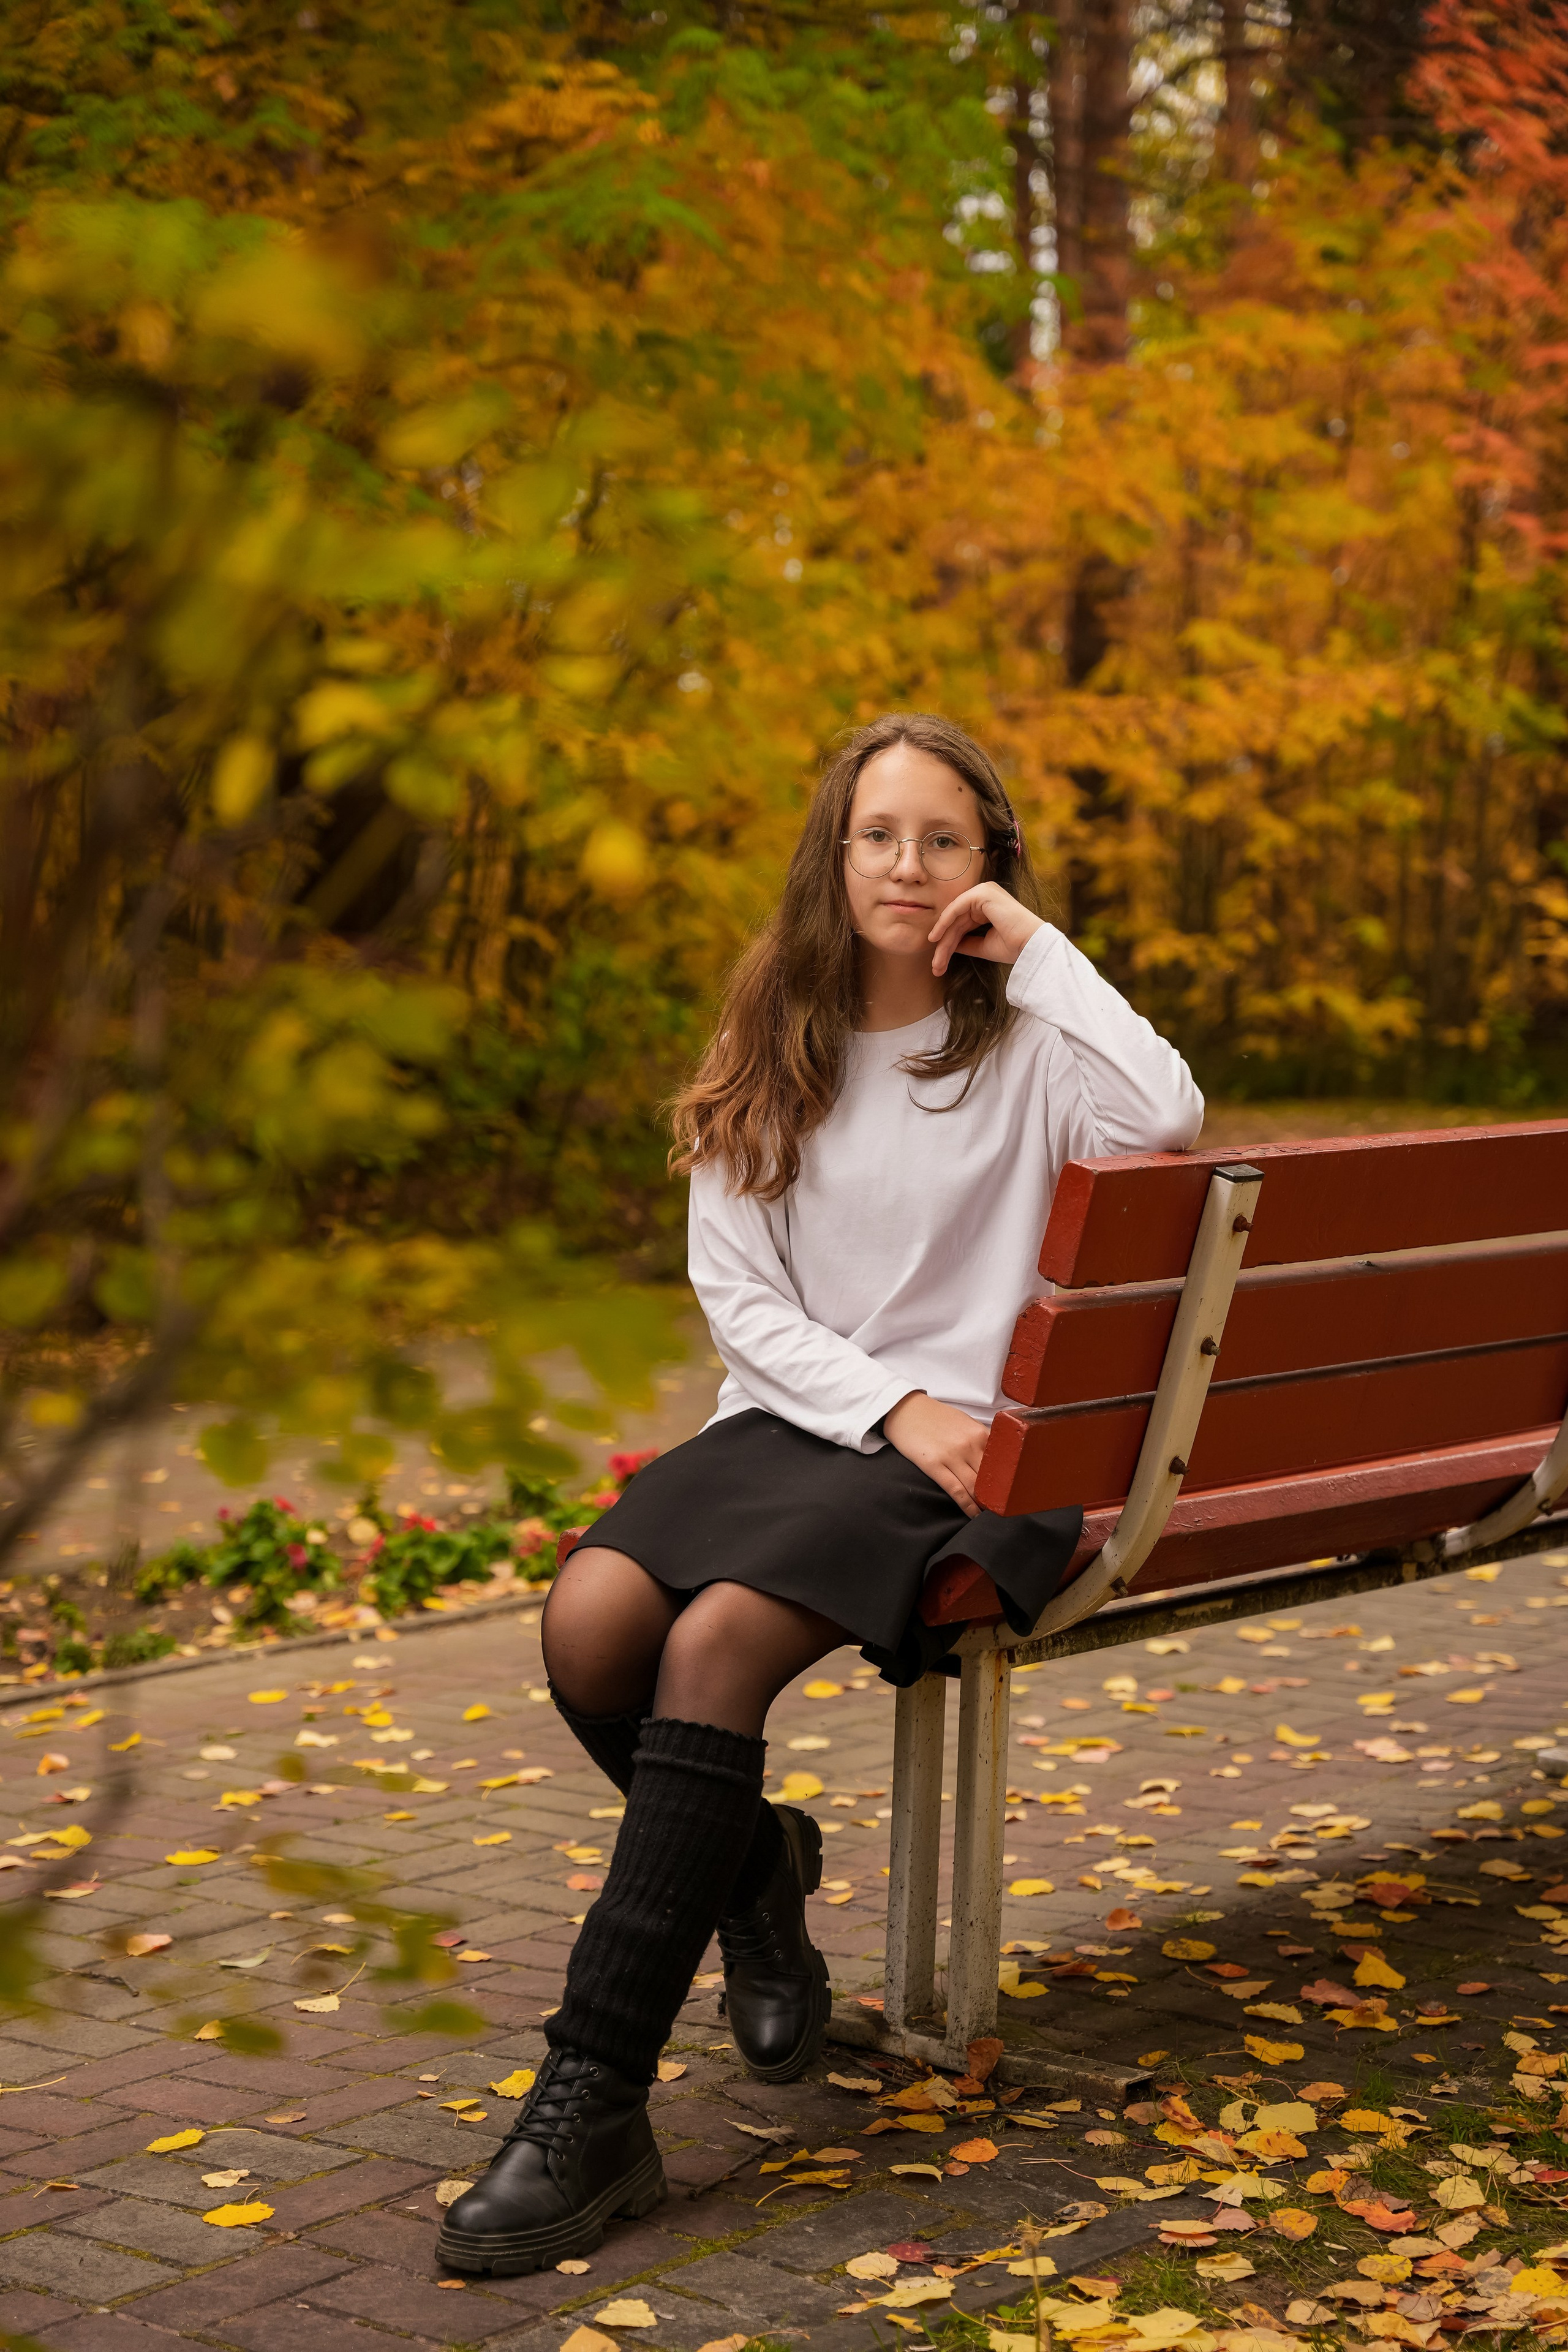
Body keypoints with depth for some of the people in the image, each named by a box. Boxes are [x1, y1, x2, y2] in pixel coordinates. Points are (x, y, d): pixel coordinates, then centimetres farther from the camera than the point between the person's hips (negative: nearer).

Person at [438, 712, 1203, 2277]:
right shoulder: (772, 1049, 12)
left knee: (721, 1638, -30)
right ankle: (753, 1869, 7)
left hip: (974, 1451, -4)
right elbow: (739, 1296, 5)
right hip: (796, 1419, 4)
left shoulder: (1029, 1040, 3)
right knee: (591, 1619, -26)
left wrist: (1036, 950, -12)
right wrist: (887, 1407, -10)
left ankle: (592, 2106, -27)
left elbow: (1166, 1122, -20)